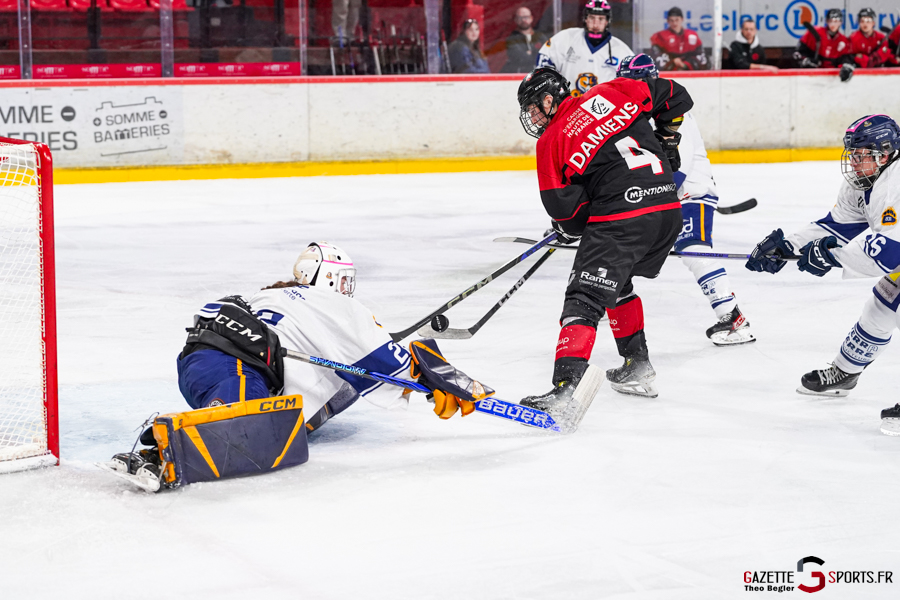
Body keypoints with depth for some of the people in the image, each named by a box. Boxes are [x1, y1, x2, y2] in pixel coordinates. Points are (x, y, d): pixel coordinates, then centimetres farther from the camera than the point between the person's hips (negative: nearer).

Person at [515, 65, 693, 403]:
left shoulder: (551, 142, 2)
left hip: (621, 217, -7)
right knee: (616, 283, 28)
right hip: (669, 211, 7)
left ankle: (566, 385, -24)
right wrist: (666, 140, 31)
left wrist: (569, 228, 19)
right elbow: (674, 97, 19)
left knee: (584, 300, -7)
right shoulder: (611, 93, 14)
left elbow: (566, 209, -2)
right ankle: (638, 369, 32)